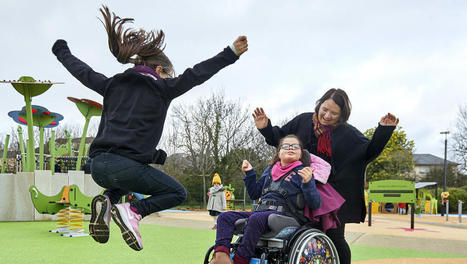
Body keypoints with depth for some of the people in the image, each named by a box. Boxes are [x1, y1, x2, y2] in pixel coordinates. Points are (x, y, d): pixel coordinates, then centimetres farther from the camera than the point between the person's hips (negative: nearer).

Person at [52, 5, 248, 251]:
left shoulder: (113, 84, 18)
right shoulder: (161, 88, 2)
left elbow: (82, 71, 31)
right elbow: (196, 74, -4)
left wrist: (62, 51, 49)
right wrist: (231, 53, -3)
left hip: (98, 166, 6)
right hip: (127, 165, -6)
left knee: (124, 180, 41)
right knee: (177, 193, 13)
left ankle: (106, 200, 8)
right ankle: (132, 211, -9)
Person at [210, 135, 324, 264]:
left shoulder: (302, 172, 4)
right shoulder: (269, 170, 24)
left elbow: (315, 205, -5)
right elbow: (254, 194, 31)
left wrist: (308, 183, -22)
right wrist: (249, 173, 20)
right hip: (260, 211, 7)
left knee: (256, 218, -36)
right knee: (225, 217, -9)